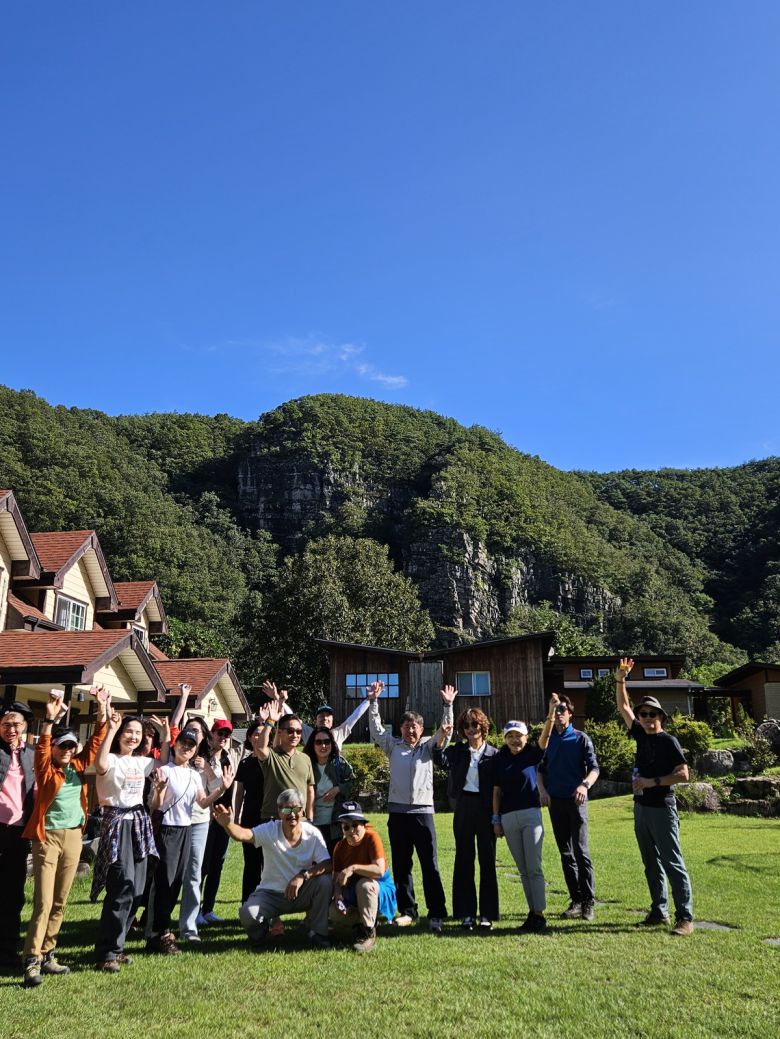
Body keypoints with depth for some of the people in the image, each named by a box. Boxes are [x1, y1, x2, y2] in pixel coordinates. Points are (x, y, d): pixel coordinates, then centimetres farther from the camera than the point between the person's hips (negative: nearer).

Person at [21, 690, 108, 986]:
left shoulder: (78, 766, 7)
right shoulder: (45, 768, -5)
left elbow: (94, 744, 6)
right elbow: (41, 746, -22)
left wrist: (103, 717, -6)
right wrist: (50, 719, -36)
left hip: (73, 836, 5)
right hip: (48, 836, -5)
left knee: (59, 903, 10)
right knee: (43, 902, -9)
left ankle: (47, 955, 20)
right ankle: (32, 961, -5)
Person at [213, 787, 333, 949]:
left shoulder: (312, 833, -12)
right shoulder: (270, 830, -15)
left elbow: (327, 864, -19)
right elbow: (244, 834, -32)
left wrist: (303, 875, -34)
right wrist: (227, 825, -54)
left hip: (301, 894, 1)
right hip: (271, 894, -1)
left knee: (324, 881, -27)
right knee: (248, 914, -29)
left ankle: (318, 933, -4)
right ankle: (260, 929, 11)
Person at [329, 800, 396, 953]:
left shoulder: (372, 838, -21)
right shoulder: (340, 847, -5)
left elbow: (380, 870, -33)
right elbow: (336, 877, -4)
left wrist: (353, 868, -39)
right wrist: (338, 895, -24)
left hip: (380, 891, -4)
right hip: (352, 894, 5)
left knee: (365, 884, -38)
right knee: (333, 912, -23)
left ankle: (369, 932, -17)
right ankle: (362, 921, 7)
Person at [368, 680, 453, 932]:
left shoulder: (428, 747, 9)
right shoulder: (393, 746, 12)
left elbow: (445, 732, -2)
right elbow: (376, 729, 7)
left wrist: (448, 706, -14)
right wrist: (372, 701, -2)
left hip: (422, 811, -2)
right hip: (397, 812, 2)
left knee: (430, 865, -4)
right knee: (401, 865, 8)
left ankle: (436, 914, -1)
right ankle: (407, 911, 18)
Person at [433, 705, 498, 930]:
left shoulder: (494, 754, 0)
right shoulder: (458, 751, 7)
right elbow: (440, 760, -12)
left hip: (486, 808, -2)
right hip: (463, 808, 2)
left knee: (487, 861, 4)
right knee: (464, 860, 6)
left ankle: (487, 914, 13)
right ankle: (467, 913, 14)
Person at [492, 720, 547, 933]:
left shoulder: (532, 754, 1)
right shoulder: (500, 759, 7)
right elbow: (496, 791, 8)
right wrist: (496, 819, 4)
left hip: (530, 814, -3)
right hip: (508, 817, 3)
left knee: (534, 867, -5)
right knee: (523, 869, 8)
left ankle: (540, 915, -2)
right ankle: (532, 912, 14)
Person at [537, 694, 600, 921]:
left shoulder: (581, 738, 0)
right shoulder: (548, 738, 10)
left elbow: (594, 768, -8)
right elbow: (540, 768, 12)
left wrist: (585, 785, -27)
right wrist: (542, 789, -5)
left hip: (575, 800, -4)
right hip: (555, 800, 4)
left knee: (581, 851, -8)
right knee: (565, 853, 8)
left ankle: (589, 902, -1)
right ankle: (576, 900, 15)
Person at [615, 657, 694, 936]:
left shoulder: (668, 741, -8)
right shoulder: (641, 735, 9)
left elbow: (683, 775, -14)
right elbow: (623, 707, 14)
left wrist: (653, 782, -17)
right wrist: (620, 681, 3)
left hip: (662, 808, -7)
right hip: (641, 808, 7)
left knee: (672, 863, -5)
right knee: (651, 864, 12)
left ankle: (685, 917, -2)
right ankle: (659, 912, 20)